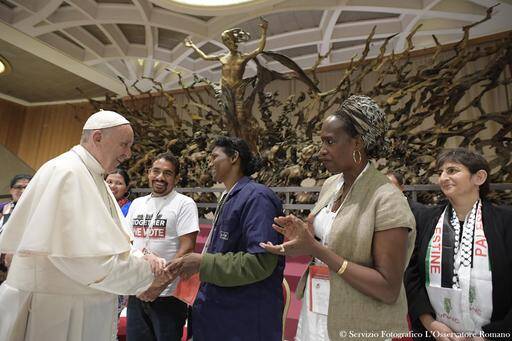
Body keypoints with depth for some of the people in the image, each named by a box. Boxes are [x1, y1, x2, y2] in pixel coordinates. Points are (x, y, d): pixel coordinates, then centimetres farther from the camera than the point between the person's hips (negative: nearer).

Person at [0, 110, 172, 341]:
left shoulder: (95, 178, 11)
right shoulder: (66, 172, -20)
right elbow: (81, 253, -27)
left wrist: (141, 259, -7)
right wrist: (145, 272, -18)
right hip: (55, 308, -9)